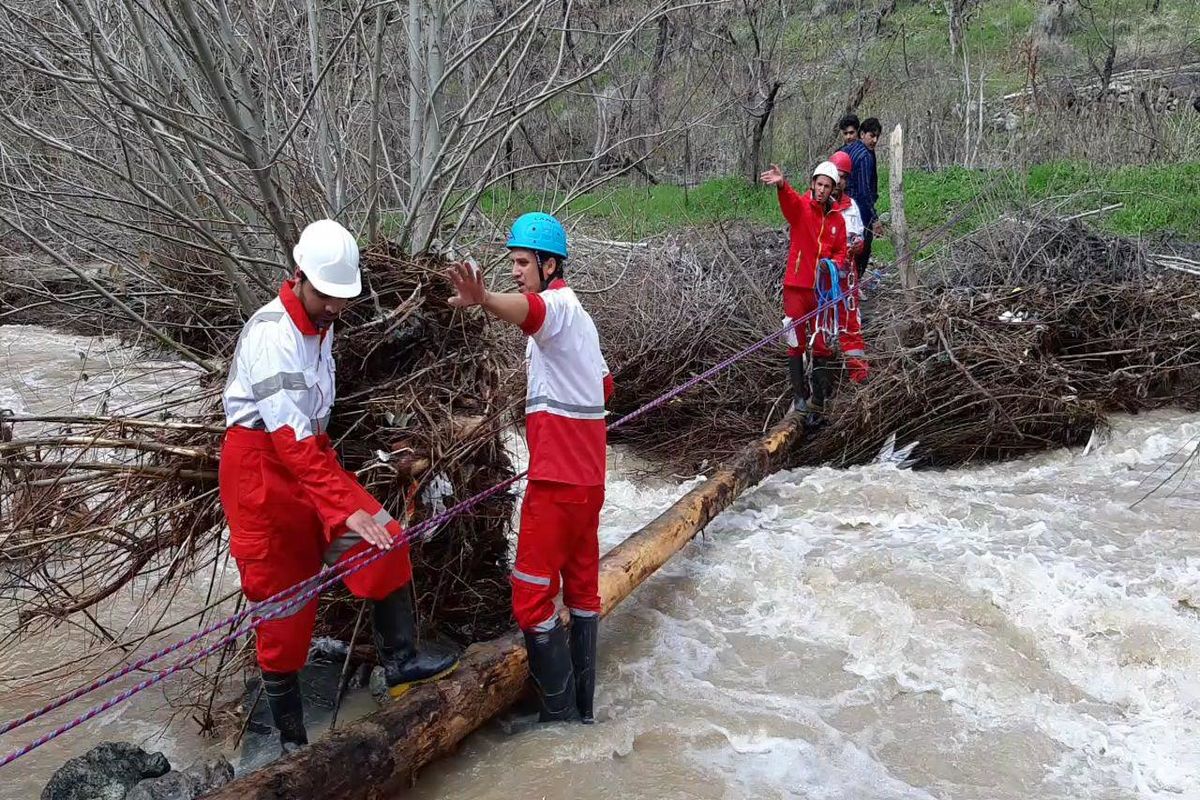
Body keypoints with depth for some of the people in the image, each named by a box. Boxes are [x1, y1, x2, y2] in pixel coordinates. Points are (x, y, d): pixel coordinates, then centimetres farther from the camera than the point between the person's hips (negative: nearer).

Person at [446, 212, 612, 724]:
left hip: (557, 476, -10)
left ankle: (560, 715, 1)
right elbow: (604, 384, 29)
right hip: (587, 473, 10)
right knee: (582, 587, 15)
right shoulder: (576, 313, 20)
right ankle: (582, 707, 24)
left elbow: (527, 310, -39)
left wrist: (482, 299, -57)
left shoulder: (557, 303, -12)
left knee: (532, 595, -4)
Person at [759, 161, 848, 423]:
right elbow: (790, 200, -26)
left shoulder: (837, 218, 9)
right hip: (797, 285, -3)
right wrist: (781, 185, -49)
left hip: (823, 288, 3)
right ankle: (800, 396, 6)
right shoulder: (800, 206, -3)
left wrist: (834, 264, -8)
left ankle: (819, 399, 14)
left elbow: (840, 252, 15)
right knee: (796, 342, -1)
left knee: (822, 345, 6)